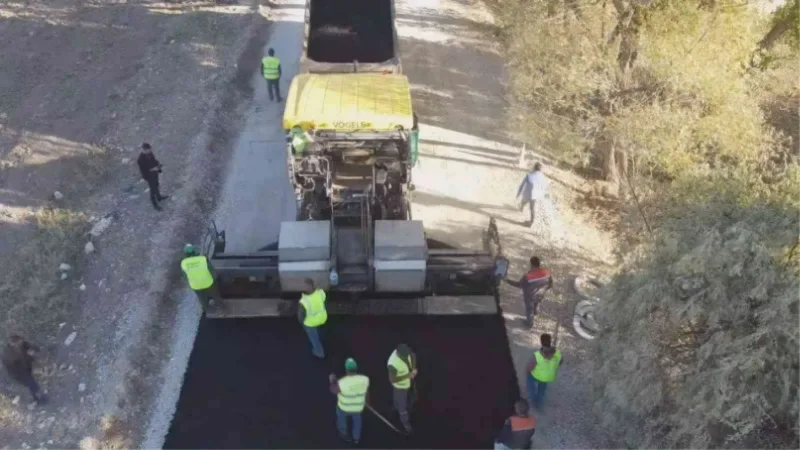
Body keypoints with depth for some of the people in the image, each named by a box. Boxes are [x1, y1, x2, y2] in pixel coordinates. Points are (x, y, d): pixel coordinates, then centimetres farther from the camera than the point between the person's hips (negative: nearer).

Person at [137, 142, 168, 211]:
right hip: (149, 175, -7)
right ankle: (154, 204, 30)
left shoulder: (149, 153, -13)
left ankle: (159, 197, 53)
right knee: (153, 189, 10)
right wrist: (152, 169, -30)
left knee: (156, 185, 28)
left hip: (154, 172, 7)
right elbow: (143, 170, -26)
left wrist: (158, 164, -13)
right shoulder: (141, 159, -33)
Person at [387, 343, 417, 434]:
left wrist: (414, 368, -14)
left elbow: (413, 355, -2)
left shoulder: (405, 352, -25)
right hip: (400, 386, -6)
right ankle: (406, 423, 42)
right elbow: (392, 380, -31)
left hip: (408, 382, 6)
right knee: (402, 406, 16)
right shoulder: (393, 364, -43)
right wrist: (407, 376, -33)